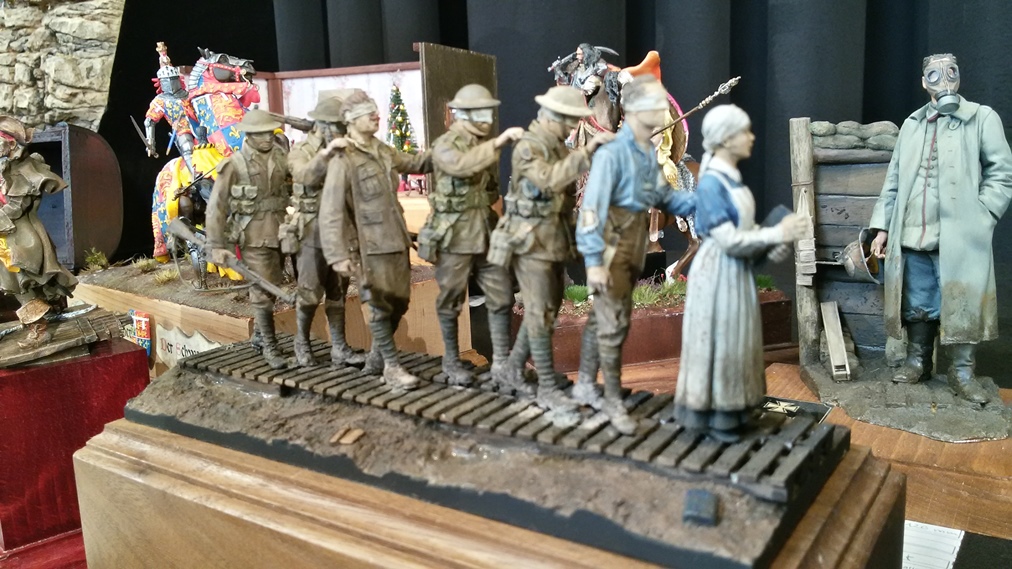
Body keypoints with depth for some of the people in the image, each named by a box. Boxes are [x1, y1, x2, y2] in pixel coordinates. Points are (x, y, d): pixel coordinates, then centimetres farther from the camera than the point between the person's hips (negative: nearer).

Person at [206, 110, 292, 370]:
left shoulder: (280, 158, 6)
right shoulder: (234, 165, -7)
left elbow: (293, 188, 12)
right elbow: (216, 207, -7)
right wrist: (216, 246, -12)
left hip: (279, 233, 5)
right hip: (254, 237, -5)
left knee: (272, 288, 15)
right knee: (262, 292, -3)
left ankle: (259, 334, 34)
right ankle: (270, 346, 9)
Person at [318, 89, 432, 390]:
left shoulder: (383, 151, 9)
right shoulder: (343, 161, -14)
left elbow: (414, 163, 27)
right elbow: (330, 213, -18)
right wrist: (338, 255, -22)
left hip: (397, 240, 8)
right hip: (371, 245, -8)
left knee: (399, 302, 14)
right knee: (381, 306, -1)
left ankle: (376, 357, 32)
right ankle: (391, 366, 13)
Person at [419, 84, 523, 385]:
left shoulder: (485, 144, 13)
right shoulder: (445, 145, -10)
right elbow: (462, 165, -32)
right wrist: (498, 142, -37)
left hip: (487, 232, 6)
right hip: (454, 235, -6)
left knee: (501, 295, 4)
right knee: (451, 301, 6)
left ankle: (502, 361, 13)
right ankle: (451, 362, 20)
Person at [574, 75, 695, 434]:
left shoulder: (649, 153, 8)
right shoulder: (612, 152, -19)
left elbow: (666, 198, 11)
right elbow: (592, 207, -22)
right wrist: (593, 261, -23)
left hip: (635, 248, 8)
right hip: (612, 248, -8)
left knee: (600, 318, 17)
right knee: (614, 325, -2)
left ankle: (585, 385, 31)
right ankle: (614, 402, 10)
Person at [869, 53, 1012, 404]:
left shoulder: (982, 117, 4)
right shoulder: (912, 124, 15)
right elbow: (894, 181, 14)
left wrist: (979, 217, -10)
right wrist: (882, 226, 8)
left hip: (959, 237, -3)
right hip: (912, 235, 3)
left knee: (962, 305, 0)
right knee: (917, 305, 10)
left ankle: (962, 372, 11)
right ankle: (917, 362, 25)